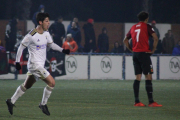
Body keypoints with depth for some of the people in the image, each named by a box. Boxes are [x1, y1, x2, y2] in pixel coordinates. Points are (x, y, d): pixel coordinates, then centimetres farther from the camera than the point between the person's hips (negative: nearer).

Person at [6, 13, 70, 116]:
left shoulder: (46, 33, 5)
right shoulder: (32, 35, -18)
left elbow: (51, 44, 19)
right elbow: (21, 47, -9)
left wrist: (62, 50, 5)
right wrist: (17, 62, -6)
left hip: (41, 64, 9)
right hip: (35, 64, -9)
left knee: (27, 85, 18)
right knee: (52, 82, -13)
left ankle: (11, 101, 30)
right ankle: (43, 104, 0)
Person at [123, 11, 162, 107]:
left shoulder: (133, 27, 15)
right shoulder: (147, 27, -4)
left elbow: (125, 40, 20)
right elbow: (155, 38, -16)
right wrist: (153, 50, -6)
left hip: (135, 53, 6)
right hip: (144, 53, -6)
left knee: (138, 77, 8)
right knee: (148, 77, -5)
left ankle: (136, 101, 6)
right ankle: (151, 102, -9)